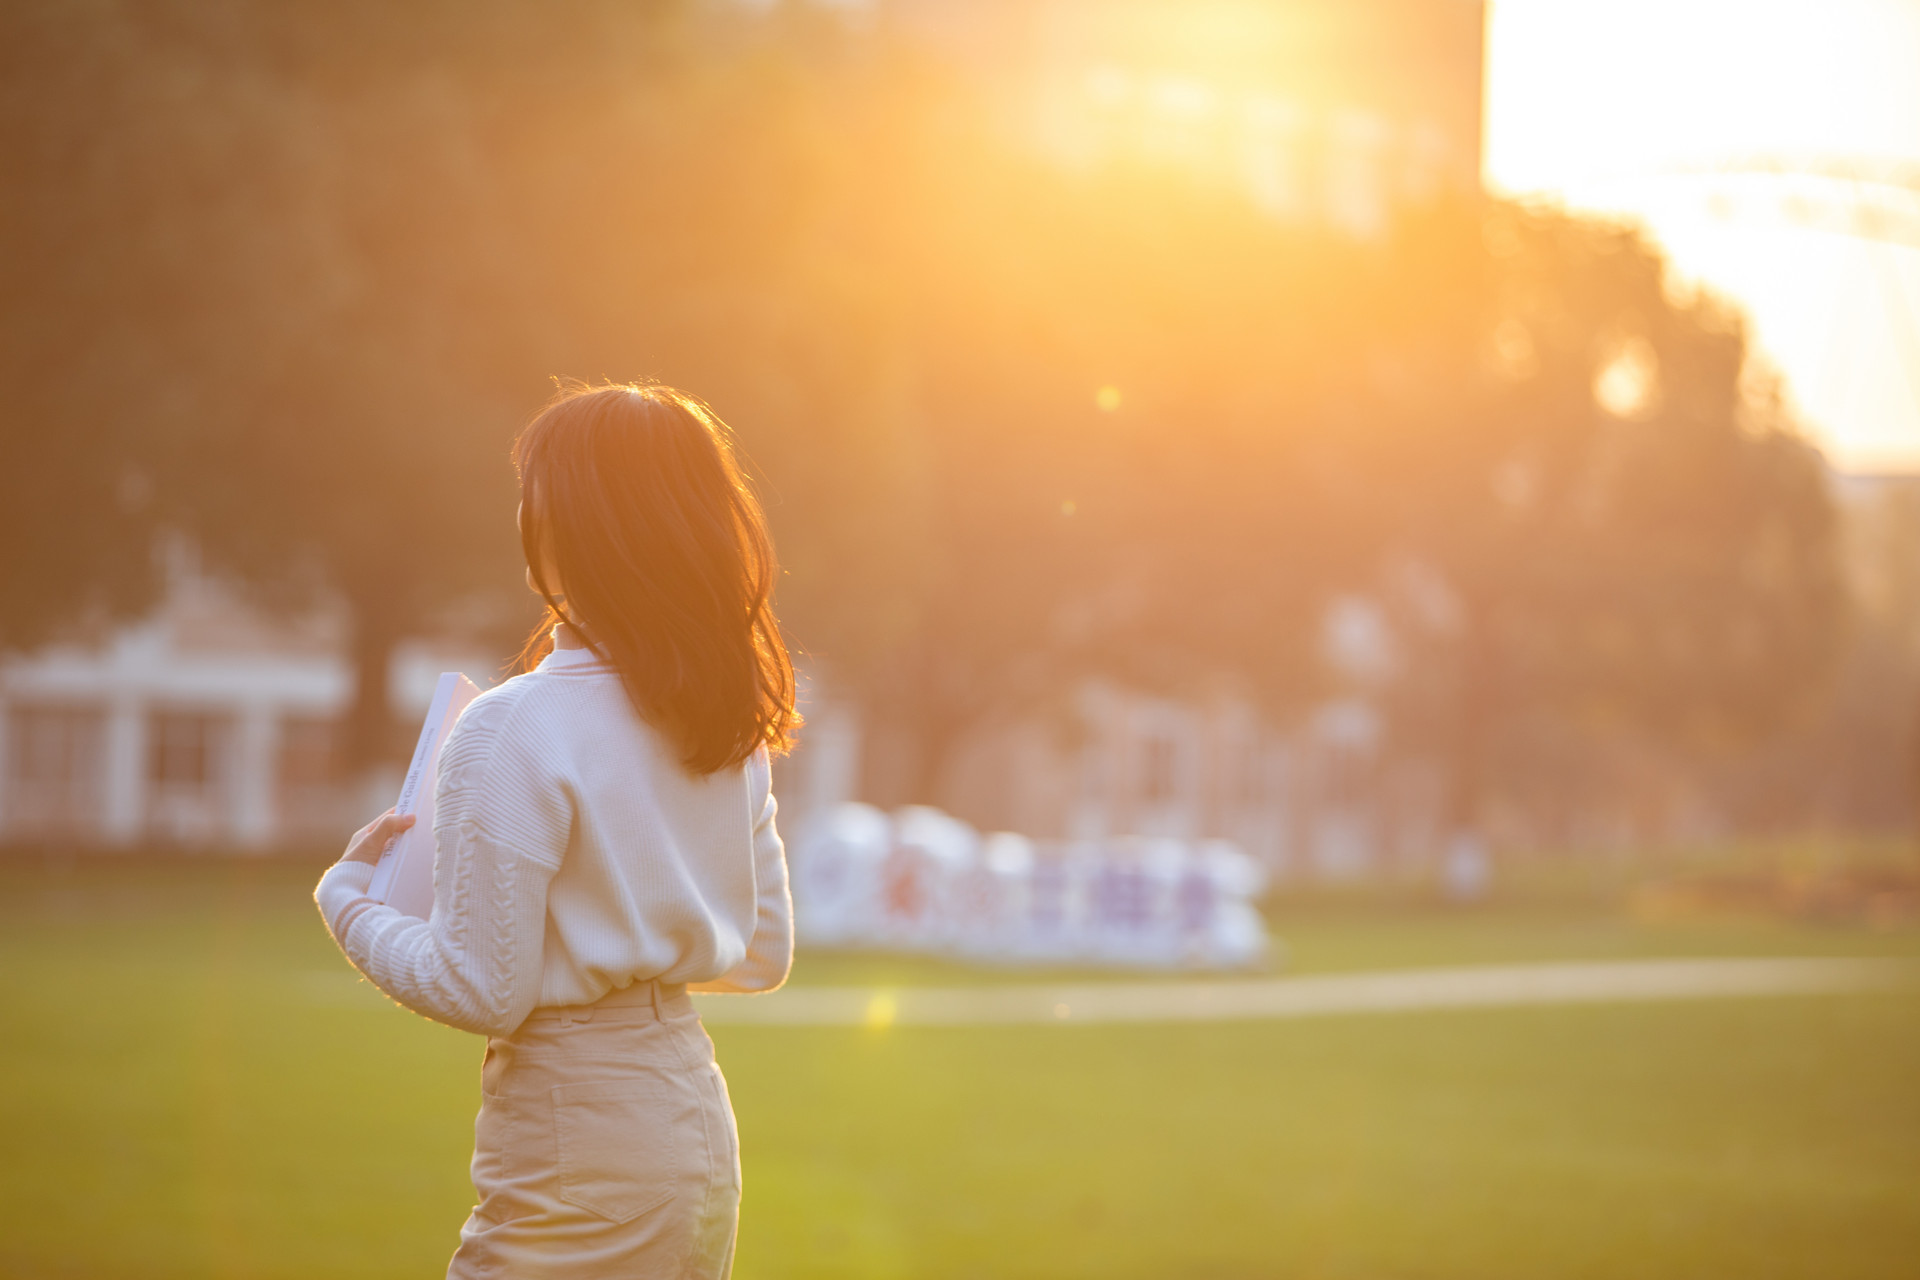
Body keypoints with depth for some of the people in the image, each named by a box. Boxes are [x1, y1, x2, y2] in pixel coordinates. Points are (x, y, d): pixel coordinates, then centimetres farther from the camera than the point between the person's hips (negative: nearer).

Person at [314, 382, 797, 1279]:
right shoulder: (729, 729, 5)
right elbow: (763, 955, 13)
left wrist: (348, 896, 0)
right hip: (701, 1128, 8)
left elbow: (482, 993, -14)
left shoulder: (512, 733, -16)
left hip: (580, 1154, -8)